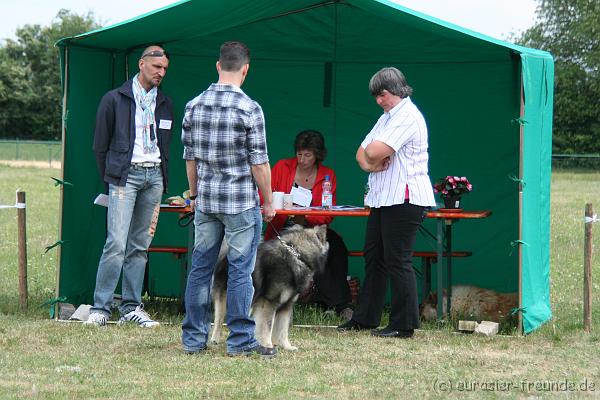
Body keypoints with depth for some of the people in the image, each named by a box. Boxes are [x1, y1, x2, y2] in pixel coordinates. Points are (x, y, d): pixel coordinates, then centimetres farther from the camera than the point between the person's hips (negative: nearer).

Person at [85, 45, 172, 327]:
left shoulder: (164, 104, 16)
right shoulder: (114, 100, 1)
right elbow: (100, 145, 3)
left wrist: (162, 179, 12)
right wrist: (111, 179, 2)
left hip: (154, 176, 5)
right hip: (126, 174, -5)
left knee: (140, 245, 5)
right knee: (117, 243, -14)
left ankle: (131, 307, 8)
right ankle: (100, 308, -12)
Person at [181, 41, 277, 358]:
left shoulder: (194, 106, 3)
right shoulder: (249, 109, -12)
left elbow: (189, 157, 9)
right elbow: (259, 163, -10)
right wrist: (268, 202, 1)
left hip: (206, 201, 5)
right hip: (241, 201, -5)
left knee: (200, 267, 10)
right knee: (240, 270, 0)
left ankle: (194, 338, 13)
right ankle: (240, 340, 2)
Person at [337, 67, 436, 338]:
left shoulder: (408, 117, -13)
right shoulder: (387, 117, 21)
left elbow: (375, 152, -23)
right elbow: (363, 154, 19)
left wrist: (372, 154, 1)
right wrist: (370, 164, -4)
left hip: (403, 199, -10)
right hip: (382, 198, 10)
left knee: (397, 260, -8)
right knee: (374, 256, 12)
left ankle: (404, 325, -4)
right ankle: (365, 318, 19)